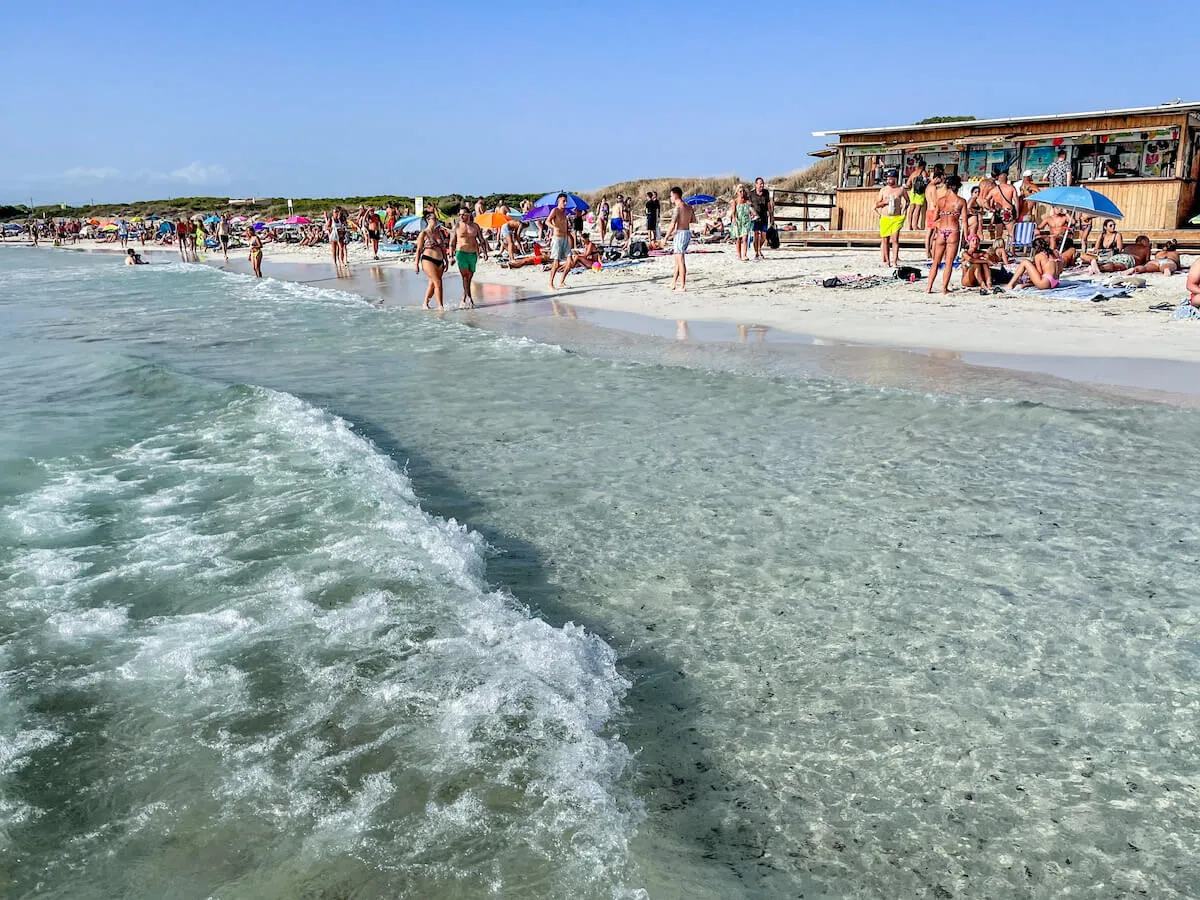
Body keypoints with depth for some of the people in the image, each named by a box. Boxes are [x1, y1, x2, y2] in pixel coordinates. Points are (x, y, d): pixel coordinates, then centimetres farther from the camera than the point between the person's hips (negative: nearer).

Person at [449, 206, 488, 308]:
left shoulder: (475, 226, 8)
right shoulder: (457, 226, 2)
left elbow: (482, 240, 11)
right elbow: (452, 243, 4)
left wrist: (484, 252, -4)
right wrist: (451, 256, -5)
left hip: (473, 254, 3)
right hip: (461, 253, -3)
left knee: (469, 278, 6)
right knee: (465, 276, -17)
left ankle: (463, 301, 15)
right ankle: (469, 298, -23)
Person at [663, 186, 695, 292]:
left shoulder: (678, 207, -14)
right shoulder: (688, 207, 12)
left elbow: (673, 224, -20)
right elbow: (693, 220, 25)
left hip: (680, 233, -9)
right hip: (688, 232, 9)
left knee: (681, 261, -6)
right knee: (678, 260, 16)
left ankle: (682, 286, -5)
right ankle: (673, 284, 23)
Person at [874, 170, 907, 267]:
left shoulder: (901, 189, 6)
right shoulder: (883, 190, 7)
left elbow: (907, 200, 23)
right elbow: (877, 204, 7)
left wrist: (905, 208, 8)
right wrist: (885, 202, -10)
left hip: (896, 218, -1)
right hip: (885, 218, 1)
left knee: (895, 239, -12)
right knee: (885, 240, 4)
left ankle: (894, 261, -15)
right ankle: (887, 261, 13)